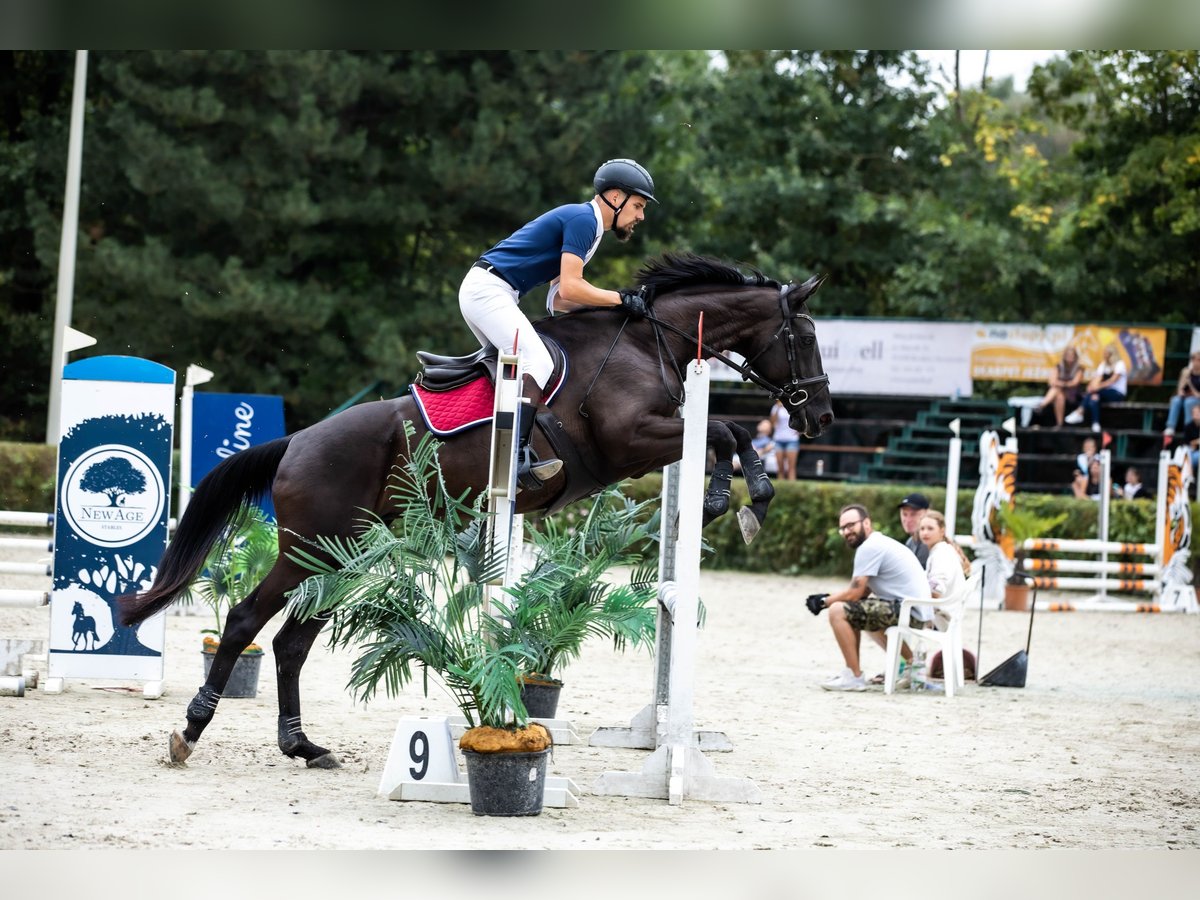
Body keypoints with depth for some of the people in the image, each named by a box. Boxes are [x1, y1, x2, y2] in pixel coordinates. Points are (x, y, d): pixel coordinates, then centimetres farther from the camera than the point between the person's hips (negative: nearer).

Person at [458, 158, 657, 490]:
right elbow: (570, 288, -19)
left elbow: (559, 301, 15)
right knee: (538, 362, -22)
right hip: (487, 289, -11)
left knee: (518, 364, 16)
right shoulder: (583, 219, -10)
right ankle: (518, 453, -34)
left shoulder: (582, 222, 21)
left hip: (482, 292, 11)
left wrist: (618, 300, 7)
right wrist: (621, 299, -11)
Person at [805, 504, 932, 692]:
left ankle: (854, 677, -12)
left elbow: (855, 593, -14)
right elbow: (863, 592, 18)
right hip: (918, 612, 11)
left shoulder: (870, 547, -12)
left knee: (838, 611, -16)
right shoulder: (881, 543, 19)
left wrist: (824, 602, 1)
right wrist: (829, 598, 6)